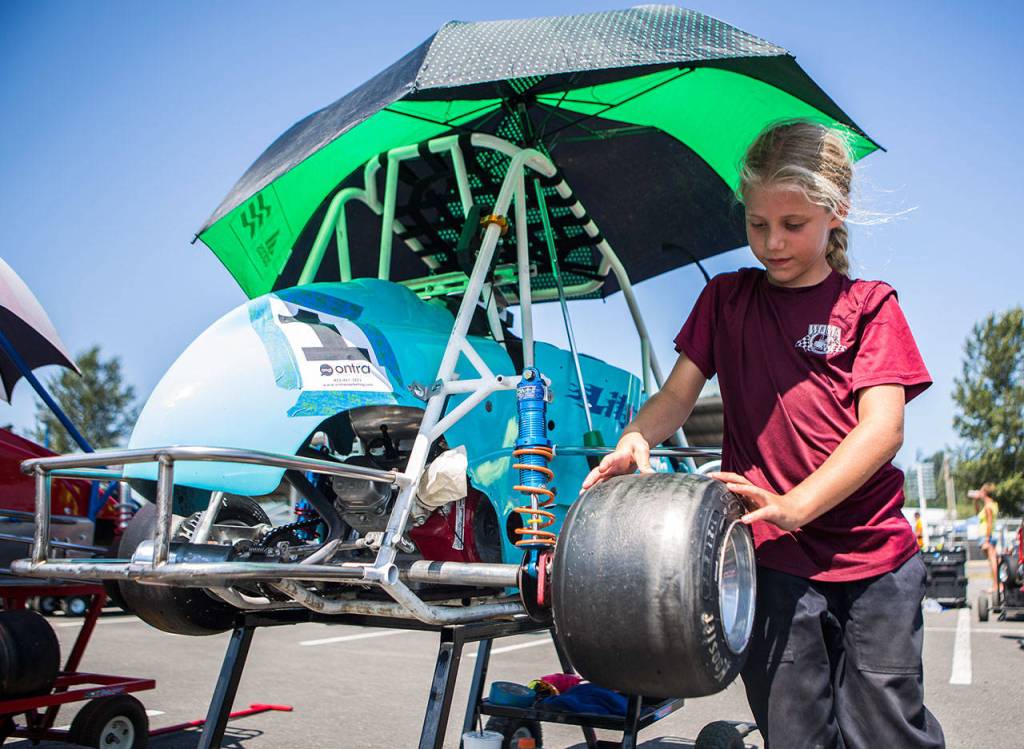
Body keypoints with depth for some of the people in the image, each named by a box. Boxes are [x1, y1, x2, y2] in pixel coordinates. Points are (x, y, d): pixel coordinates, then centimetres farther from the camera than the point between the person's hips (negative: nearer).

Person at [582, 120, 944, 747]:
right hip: (772, 557, 1)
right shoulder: (726, 299, 13)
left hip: (872, 559, -1)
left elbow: (883, 428, -8)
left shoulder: (869, 304, 4)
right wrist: (635, 440, -16)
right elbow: (678, 394, 8)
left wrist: (794, 505, -22)